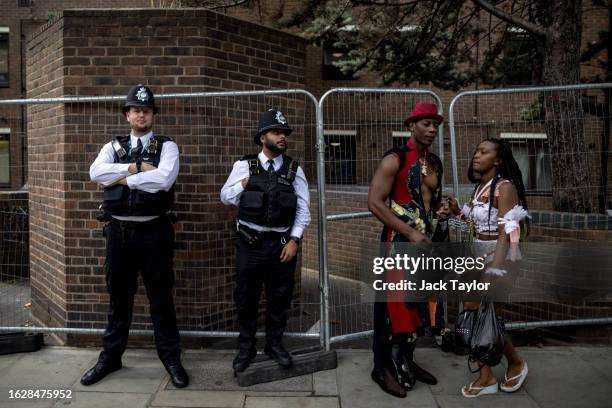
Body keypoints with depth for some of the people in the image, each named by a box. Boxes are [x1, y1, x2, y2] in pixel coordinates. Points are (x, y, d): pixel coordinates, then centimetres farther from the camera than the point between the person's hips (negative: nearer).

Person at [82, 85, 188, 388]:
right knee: (119, 297, 15)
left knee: (161, 298, 6)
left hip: (154, 231, -3)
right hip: (118, 230, 3)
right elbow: (96, 172, -9)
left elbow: (164, 179, -18)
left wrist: (121, 178, -11)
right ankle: (110, 357, 30)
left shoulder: (167, 147, 1)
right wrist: (136, 167, -15)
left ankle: (171, 359, 20)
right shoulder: (113, 147, 11)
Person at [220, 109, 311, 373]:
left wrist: (294, 240, -7)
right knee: (246, 297, 8)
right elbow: (225, 197, 5)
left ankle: (274, 344, 32)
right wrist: (245, 183, -10)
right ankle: (246, 347, 26)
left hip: (282, 243, 1)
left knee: (280, 297, 12)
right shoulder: (244, 165, 0)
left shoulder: (294, 169, 3)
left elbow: (303, 209, 1)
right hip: (250, 243, -1)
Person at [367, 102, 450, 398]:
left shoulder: (435, 163, 13)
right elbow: (375, 202, -17)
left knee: (417, 304, 14)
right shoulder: (395, 160, -10)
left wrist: (440, 211, 3)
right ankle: (384, 367, 11)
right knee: (396, 305, -3)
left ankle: (406, 361, 28)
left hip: (428, 242, 7)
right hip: (401, 242, -7)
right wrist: (410, 232, -20)